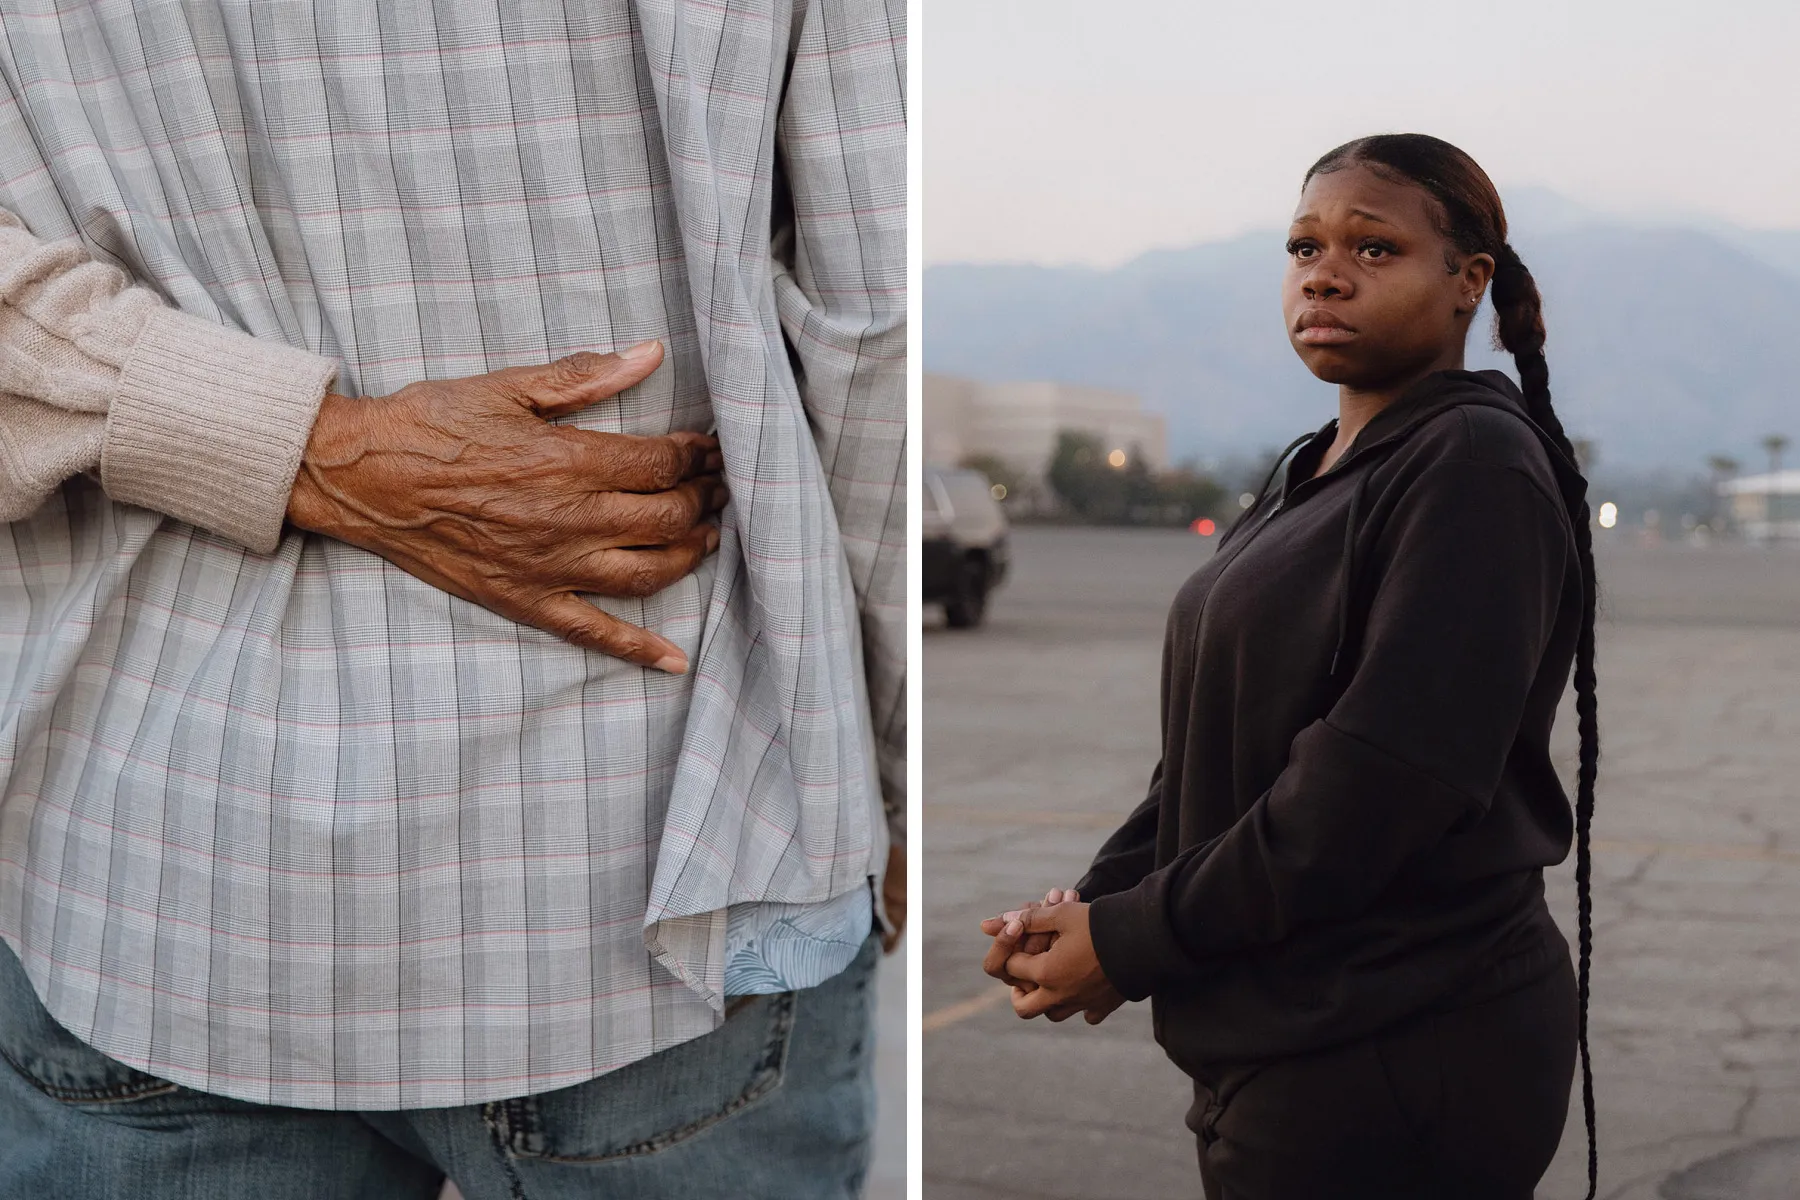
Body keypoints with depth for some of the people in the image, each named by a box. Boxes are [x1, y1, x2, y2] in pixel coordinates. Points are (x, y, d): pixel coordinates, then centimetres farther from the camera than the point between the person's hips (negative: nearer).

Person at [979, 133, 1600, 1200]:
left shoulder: (1474, 462, -14)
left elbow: (1383, 776, -23)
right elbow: (1211, 749, 13)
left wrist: (1131, 942, -17)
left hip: (1401, 1059, -8)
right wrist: (1093, 899, -3)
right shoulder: (1313, 474, 14)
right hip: (1277, 1037, 8)